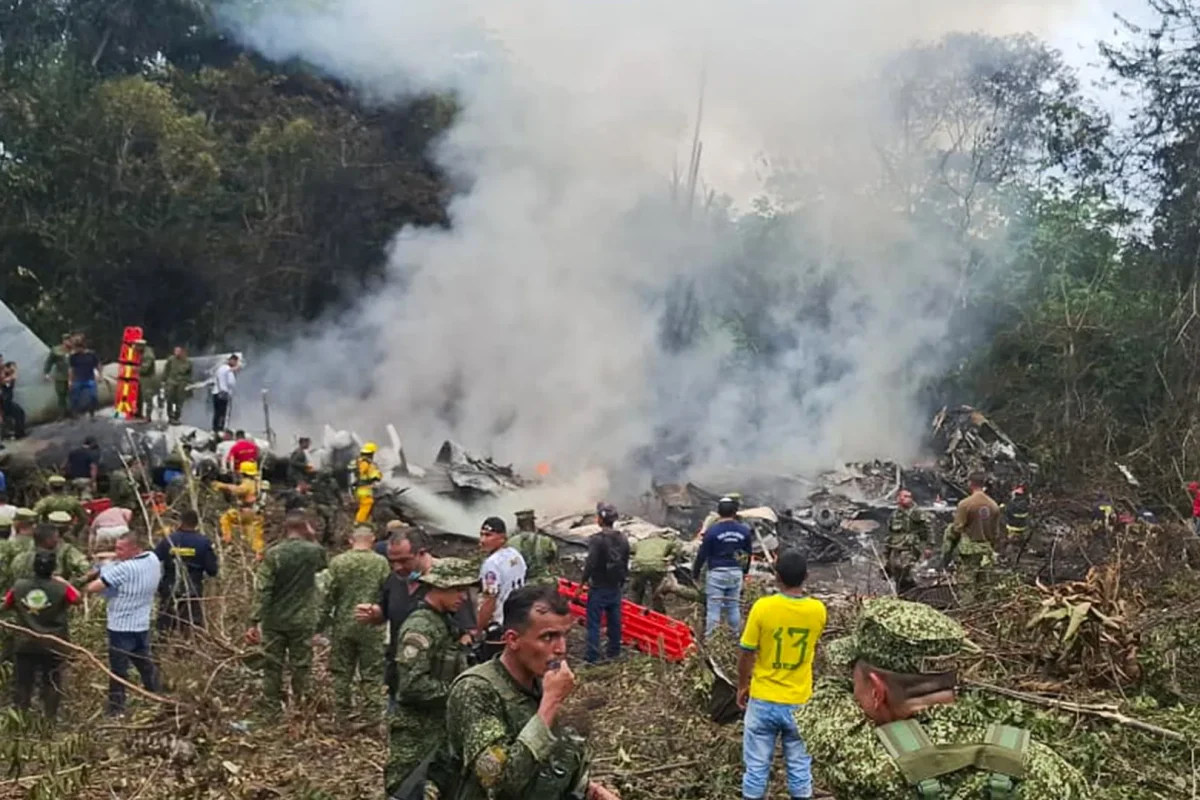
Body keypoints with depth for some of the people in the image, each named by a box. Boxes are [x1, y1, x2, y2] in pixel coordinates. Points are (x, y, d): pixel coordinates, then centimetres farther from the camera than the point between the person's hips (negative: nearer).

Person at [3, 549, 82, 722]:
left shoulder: (19, 587, -7)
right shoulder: (61, 588, -16)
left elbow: (6, 605, 9)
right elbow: (78, 598, 1)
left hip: (25, 644, 2)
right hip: (53, 644, -2)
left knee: (22, 682, 15)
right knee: (52, 683, 10)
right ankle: (51, 718, 12)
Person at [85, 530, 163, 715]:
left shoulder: (124, 569, -24)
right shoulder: (153, 560, -2)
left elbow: (93, 587, -25)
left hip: (121, 627, -7)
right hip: (143, 625, 7)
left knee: (118, 671, 4)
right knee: (145, 665, 24)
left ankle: (116, 710, 12)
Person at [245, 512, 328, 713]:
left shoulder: (273, 553, -8)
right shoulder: (314, 551, -6)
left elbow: (263, 590, -11)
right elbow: (325, 565, 19)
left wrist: (255, 621, -8)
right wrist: (312, 538, 14)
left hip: (274, 621, 1)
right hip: (302, 621, 0)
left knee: (272, 668, 9)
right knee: (301, 669, 6)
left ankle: (271, 712, 13)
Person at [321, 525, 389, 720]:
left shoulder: (338, 562, -3)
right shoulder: (381, 562, -5)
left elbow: (329, 594, -2)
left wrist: (322, 621, 7)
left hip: (343, 625, 1)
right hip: (371, 626, -1)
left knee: (341, 672, 13)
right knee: (371, 674, 7)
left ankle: (342, 713, 19)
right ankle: (371, 714, 7)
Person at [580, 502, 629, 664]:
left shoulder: (597, 539, -19)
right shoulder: (623, 539, 2)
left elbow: (590, 564, -22)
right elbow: (625, 564, 9)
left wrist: (583, 581, -9)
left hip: (599, 588, -6)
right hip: (616, 588, 6)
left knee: (594, 623, -1)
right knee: (614, 620, 16)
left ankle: (593, 657, -1)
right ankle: (614, 652, 26)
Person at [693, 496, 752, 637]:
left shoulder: (712, 530, -11)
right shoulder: (744, 530, 3)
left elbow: (702, 554, -7)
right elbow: (747, 554, 13)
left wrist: (695, 572, 5)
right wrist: (745, 571, 27)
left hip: (717, 573, -4)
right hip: (736, 573, 4)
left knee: (713, 608, 0)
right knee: (734, 607, 15)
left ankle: (710, 638, 2)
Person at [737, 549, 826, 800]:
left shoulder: (763, 607, -17)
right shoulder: (818, 610, -9)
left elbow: (747, 655, -9)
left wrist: (742, 686, 8)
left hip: (763, 700, -2)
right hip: (799, 702, 2)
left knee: (757, 766, 10)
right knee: (799, 766, 15)